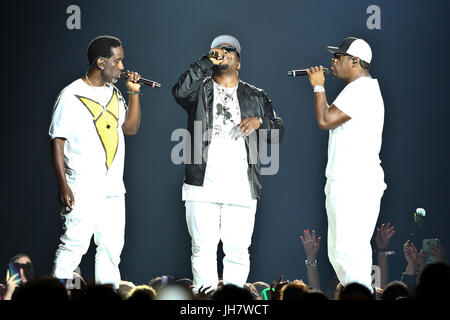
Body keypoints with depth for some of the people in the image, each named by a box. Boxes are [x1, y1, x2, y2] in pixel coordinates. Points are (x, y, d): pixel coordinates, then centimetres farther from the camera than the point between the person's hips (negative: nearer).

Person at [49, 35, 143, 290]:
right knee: (75, 243, -12)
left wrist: (134, 93, 6)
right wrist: (63, 185, -14)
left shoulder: (114, 94, 15)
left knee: (112, 246, 7)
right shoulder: (72, 95, -6)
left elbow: (131, 128, 15)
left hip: (113, 188, 7)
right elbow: (58, 141, -7)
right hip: (83, 189, -7)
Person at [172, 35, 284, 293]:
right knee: (203, 249, -4)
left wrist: (260, 122, -7)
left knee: (237, 250, -2)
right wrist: (208, 61, -9)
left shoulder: (256, 97, 19)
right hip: (203, 185, -1)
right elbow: (180, 92, -10)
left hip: (241, 189, 1)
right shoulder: (200, 90, 13)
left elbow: (278, 131, 13)